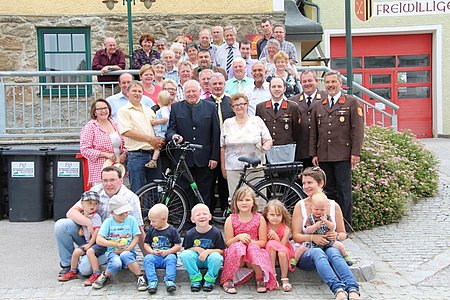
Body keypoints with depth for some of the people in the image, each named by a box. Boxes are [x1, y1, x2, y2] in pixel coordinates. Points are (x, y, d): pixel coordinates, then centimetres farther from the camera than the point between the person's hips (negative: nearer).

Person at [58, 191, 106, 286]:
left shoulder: (95, 216, -13)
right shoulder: (82, 216, 11)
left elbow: (97, 231, -19)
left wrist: (90, 244, -18)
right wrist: (81, 229, 8)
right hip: (88, 242, 8)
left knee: (90, 251, -31)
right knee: (76, 251, -2)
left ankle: (96, 274, -24)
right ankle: (73, 272, 19)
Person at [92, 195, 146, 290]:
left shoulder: (131, 220, 2)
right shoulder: (108, 222, 0)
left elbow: (136, 238, 0)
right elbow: (99, 240, -6)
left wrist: (127, 249, -15)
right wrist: (115, 244, -19)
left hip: (128, 251, 0)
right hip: (113, 252, 0)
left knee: (125, 255, -37)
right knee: (116, 263, -35)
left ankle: (140, 278, -23)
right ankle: (105, 277, -3)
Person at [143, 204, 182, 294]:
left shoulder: (172, 230, -1)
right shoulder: (151, 230, 10)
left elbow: (178, 246, -2)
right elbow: (146, 245, 13)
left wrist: (167, 252, -15)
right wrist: (152, 251, -8)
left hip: (168, 256, -3)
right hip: (155, 256, 3)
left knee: (171, 258, -34)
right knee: (147, 258, -27)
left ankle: (169, 281, -40)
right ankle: (152, 282, -36)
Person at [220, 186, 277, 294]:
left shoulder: (259, 218, 2)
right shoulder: (231, 219, 1)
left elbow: (263, 242, 1)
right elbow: (227, 243, 0)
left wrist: (251, 242, -20)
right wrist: (238, 237, -20)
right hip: (236, 253, 0)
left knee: (253, 247, -33)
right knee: (238, 246, -33)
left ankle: (260, 280, -15)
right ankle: (228, 280, -22)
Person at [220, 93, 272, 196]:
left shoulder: (257, 121, 7)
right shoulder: (227, 123, 11)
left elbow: (268, 140, 7)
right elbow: (223, 147, 13)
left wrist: (265, 147, -15)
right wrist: (223, 167, 10)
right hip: (233, 170, 1)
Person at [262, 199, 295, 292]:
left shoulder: (285, 229, -11)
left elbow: (282, 245, -16)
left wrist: (275, 236, -27)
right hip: (268, 256, 1)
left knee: (282, 252, -34)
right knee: (271, 244, -30)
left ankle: (284, 279, -15)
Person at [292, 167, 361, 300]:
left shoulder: (334, 206, 8)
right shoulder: (300, 206, 5)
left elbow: (343, 234, 15)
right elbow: (296, 236, 0)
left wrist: (337, 236, -10)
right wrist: (312, 237, -20)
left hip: (329, 248, 1)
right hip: (306, 252, -1)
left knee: (333, 252, -35)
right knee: (318, 253, -37)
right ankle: (338, 289, -56)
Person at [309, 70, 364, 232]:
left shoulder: (352, 102, 4)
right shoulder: (318, 106, 16)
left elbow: (357, 129, -2)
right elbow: (313, 132, 16)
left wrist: (355, 153, -9)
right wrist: (314, 154, 8)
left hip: (343, 156, -4)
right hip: (323, 156, 4)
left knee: (344, 192, -1)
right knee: (329, 191, 8)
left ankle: (345, 227, 7)